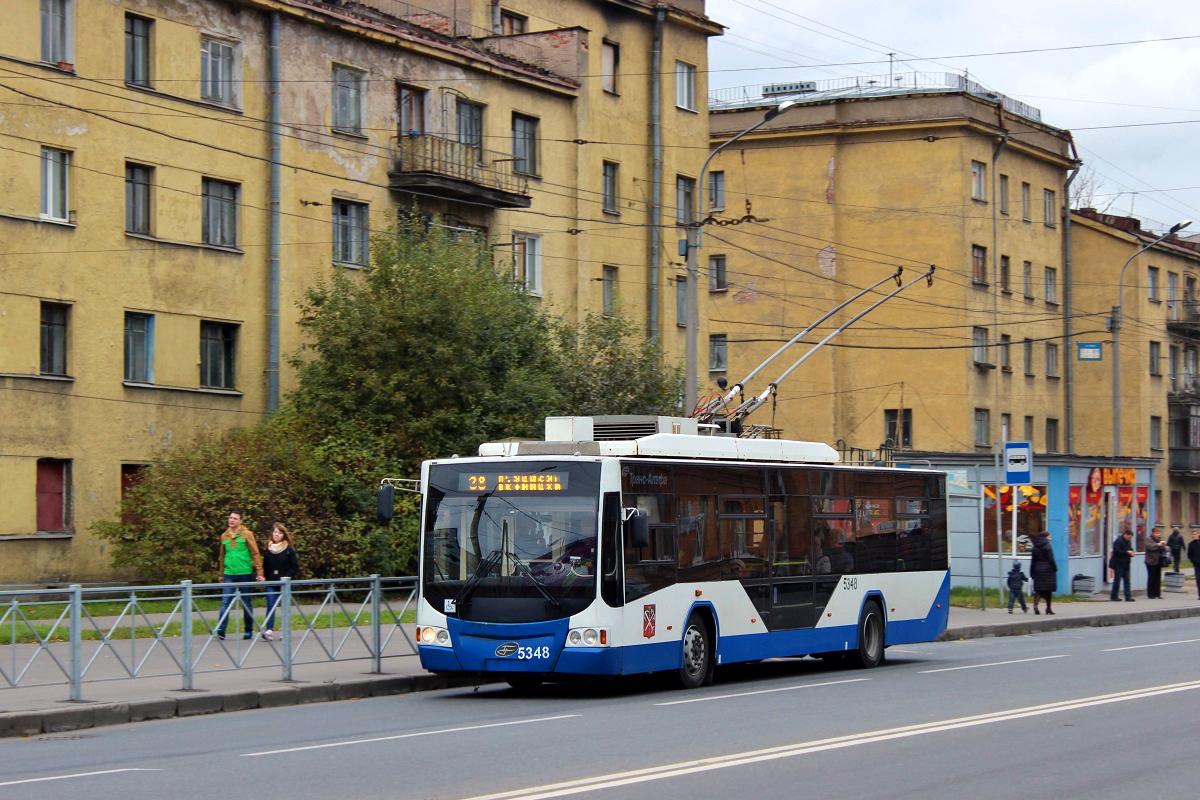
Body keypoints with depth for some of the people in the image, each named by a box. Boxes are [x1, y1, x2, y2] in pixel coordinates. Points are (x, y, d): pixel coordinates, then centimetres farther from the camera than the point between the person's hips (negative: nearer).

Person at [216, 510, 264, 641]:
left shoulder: (246, 534, -2)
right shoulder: (224, 536, 10)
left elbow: (255, 554, -4)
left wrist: (259, 573, -9)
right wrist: (221, 574, 21)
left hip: (245, 574, -2)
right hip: (229, 575, 2)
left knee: (247, 603, 7)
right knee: (225, 602, -9)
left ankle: (249, 630, 16)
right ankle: (220, 630, -14)